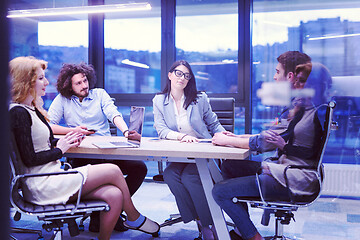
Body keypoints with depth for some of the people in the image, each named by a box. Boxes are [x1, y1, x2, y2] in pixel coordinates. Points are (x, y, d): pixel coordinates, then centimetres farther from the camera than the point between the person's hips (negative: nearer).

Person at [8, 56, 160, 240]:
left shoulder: (31, 108, 16)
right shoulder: (18, 113, -14)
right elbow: (29, 159, -18)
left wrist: (65, 141, 5)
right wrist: (59, 150, -6)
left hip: (51, 177, 9)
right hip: (42, 185, -9)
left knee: (114, 195, -9)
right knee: (113, 171, -7)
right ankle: (134, 218, 15)